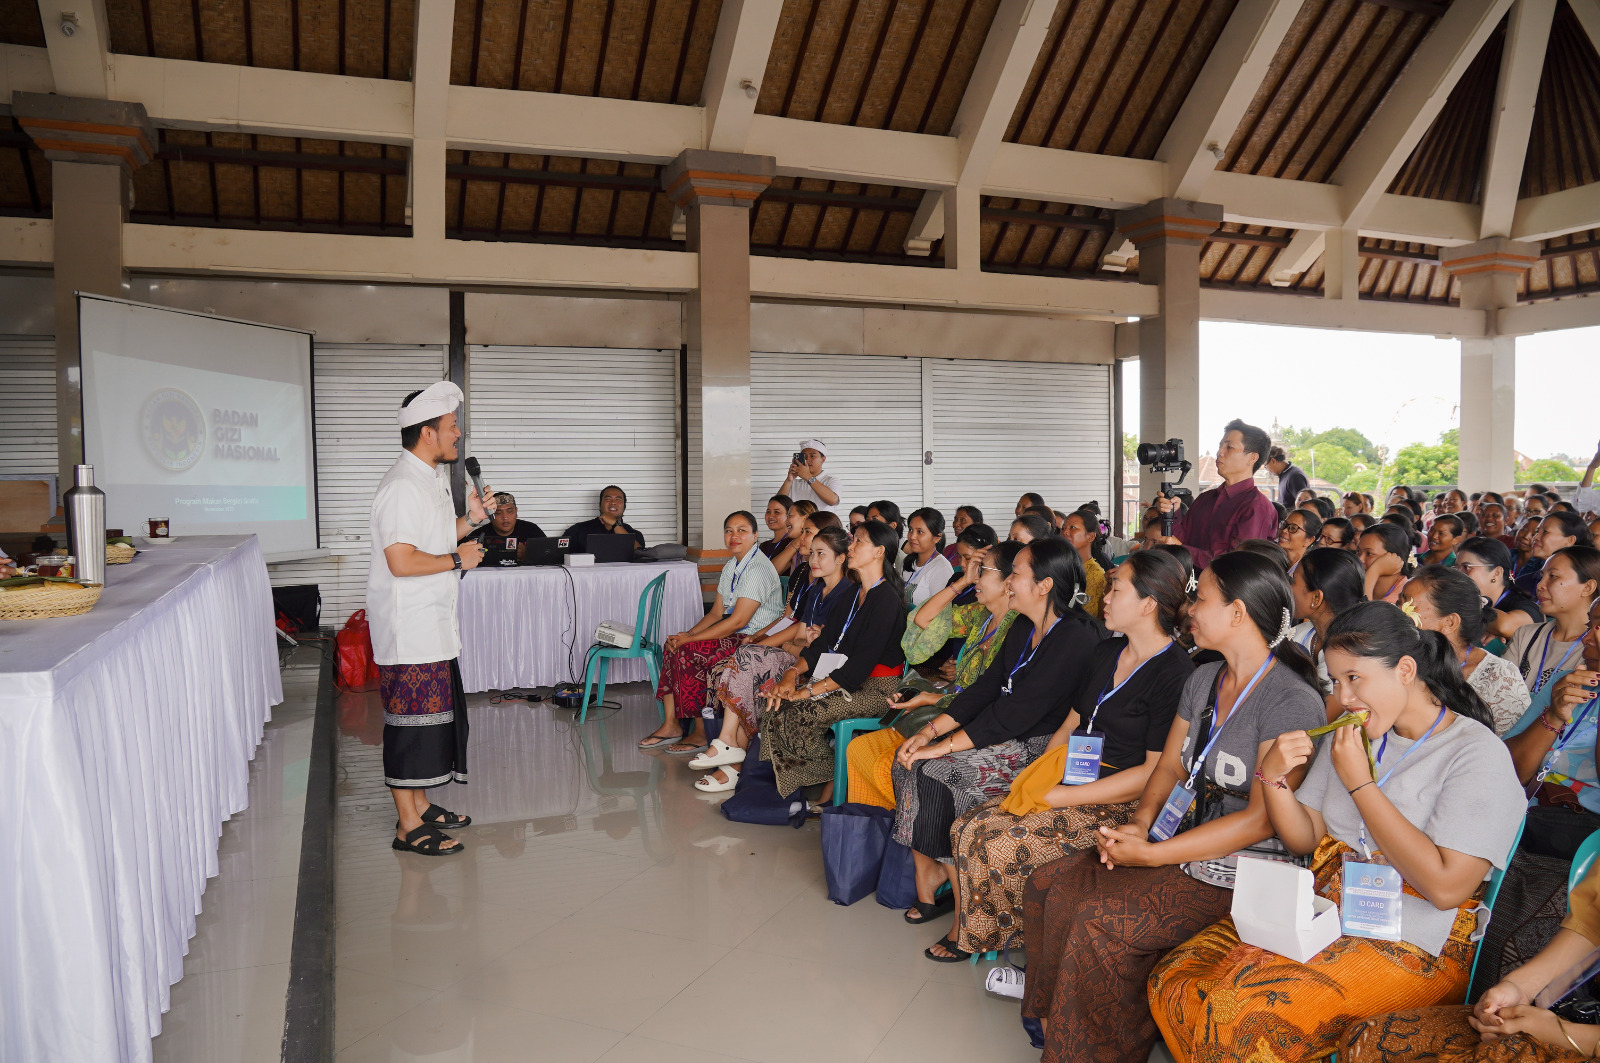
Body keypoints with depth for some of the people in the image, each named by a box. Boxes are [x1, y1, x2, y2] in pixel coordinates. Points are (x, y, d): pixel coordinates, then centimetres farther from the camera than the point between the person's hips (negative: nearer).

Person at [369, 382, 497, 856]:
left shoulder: (435, 476, 14)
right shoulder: (403, 486, -19)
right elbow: (402, 561, -26)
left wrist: (471, 519, 10)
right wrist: (458, 558, -15)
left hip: (435, 622, 10)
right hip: (408, 627, -10)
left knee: (435, 714, 16)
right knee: (412, 719, -3)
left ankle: (420, 804, 29)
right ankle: (409, 826, 7)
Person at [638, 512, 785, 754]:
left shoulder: (758, 569, -18)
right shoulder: (731, 566, 13)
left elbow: (738, 620, -23)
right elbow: (716, 613, 13)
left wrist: (691, 639, -19)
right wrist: (688, 634, -6)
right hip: (735, 635, 9)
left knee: (687, 652, -21)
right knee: (673, 645, -6)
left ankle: (701, 733, -9)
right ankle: (670, 725, -3)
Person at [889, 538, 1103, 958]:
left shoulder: (1076, 638, -20)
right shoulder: (1023, 628, 11)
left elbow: (1015, 713, -24)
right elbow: (987, 687, 10)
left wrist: (943, 745, -23)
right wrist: (930, 730, -3)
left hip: (1038, 749, -9)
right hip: (1004, 735, 9)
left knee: (934, 771, -22)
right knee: (910, 759, -9)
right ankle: (928, 874, 0)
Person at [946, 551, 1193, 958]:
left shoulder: (1175, 674, -14)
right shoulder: (1106, 653, 13)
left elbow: (1155, 773, -17)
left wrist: (1060, 796, -18)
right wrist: (1037, 778, 0)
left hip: (1117, 803, -8)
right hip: (1067, 779, 8)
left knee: (1001, 847, -23)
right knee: (967, 828, -10)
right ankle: (969, 937, 7)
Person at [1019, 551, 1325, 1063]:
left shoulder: (1294, 701, -18)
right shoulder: (1203, 679, 10)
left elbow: (1261, 819, -21)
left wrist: (1150, 853, -21)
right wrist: (1141, 822, -6)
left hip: (1236, 873, -8)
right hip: (1176, 841, 8)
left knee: (1101, 920, -24)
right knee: (1049, 886, -5)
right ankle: (1053, 1016, 11)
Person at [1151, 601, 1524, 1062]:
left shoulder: (1478, 754, -9)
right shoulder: (1349, 736, 12)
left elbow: (1446, 886, -20)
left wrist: (1359, 783, -16)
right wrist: (1272, 777, -6)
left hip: (1413, 947, -7)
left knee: (1240, 1016, -27)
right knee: (1173, 980, -14)